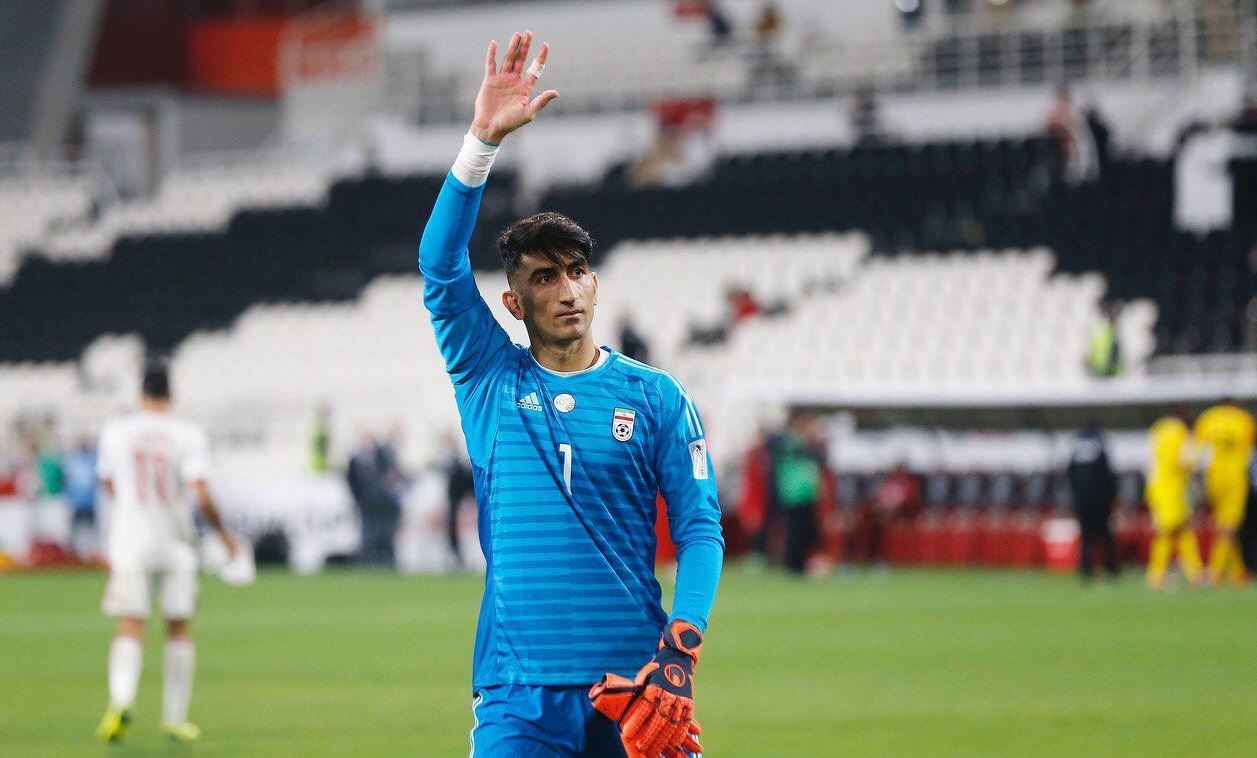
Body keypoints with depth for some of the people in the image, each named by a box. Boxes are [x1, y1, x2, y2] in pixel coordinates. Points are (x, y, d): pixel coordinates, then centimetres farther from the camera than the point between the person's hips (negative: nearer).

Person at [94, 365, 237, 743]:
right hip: (175, 542, -1)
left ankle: (121, 701, -28)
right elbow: (202, 496, -15)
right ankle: (175, 717, 14)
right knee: (179, 630, 12)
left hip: (129, 541, 1)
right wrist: (223, 532, 0)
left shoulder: (115, 431, 1)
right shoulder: (189, 436, -6)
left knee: (130, 630, -3)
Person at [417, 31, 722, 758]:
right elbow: (440, 264, -2)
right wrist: (485, 137, -12)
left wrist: (679, 651, -11)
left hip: (631, 676, 0)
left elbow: (701, 528, 4)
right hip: (518, 689, 0)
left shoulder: (656, 397, 8)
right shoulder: (491, 380, 10)